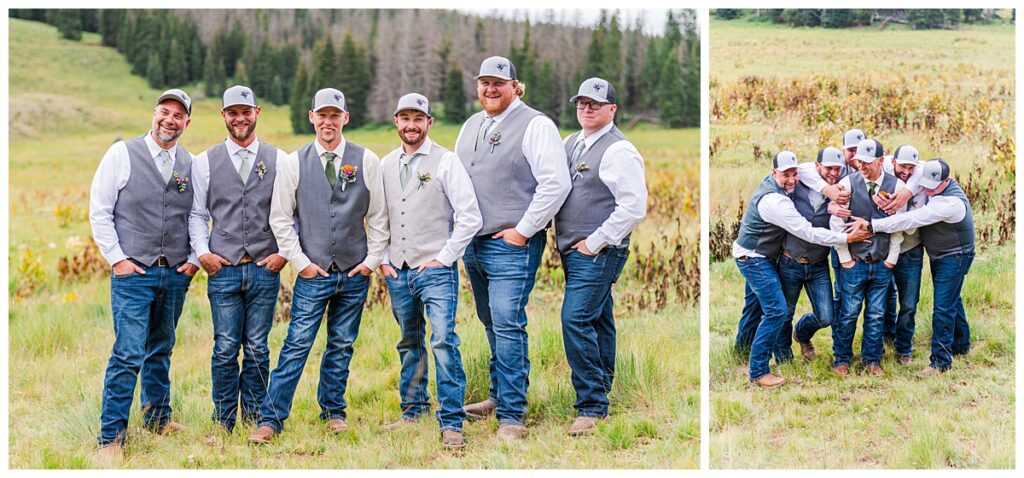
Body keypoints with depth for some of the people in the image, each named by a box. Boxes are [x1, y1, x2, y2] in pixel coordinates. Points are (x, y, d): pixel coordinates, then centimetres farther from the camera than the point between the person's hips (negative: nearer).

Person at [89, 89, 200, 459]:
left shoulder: (191, 164, 9)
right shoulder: (122, 154, -2)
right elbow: (99, 211, -3)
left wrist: (195, 258, 3)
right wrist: (117, 259, -8)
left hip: (176, 275, 4)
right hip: (133, 272, -4)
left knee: (161, 350, 15)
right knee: (128, 355, -10)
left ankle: (157, 417, 30)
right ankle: (111, 437, -4)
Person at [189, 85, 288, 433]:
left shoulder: (279, 160, 7)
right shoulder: (206, 162, 7)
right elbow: (197, 213, 9)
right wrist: (202, 252, -3)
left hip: (265, 270, 0)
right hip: (223, 270, 0)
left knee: (257, 349, 5)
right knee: (226, 349, 0)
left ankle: (254, 417, 17)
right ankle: (223, 420, 11)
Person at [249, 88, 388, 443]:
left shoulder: (366, 161, 3)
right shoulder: (293, 163, 0)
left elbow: (379, 216, 7)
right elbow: (280, 218, 2)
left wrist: (372, 260, 1)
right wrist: (301, 262, -3)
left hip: (355, 274, 2)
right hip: (313, 273, -2)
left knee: (342, 346, 10)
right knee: (297, 345, -7)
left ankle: (333, 411, 25)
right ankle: (271, 419, -4)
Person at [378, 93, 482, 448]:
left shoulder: (446, 162, -5)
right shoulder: (386, 164, 10)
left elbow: (470, 217, -8)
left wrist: (444, 258, -10)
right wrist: (382, 258, 7)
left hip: (436, 270, -5)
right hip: (397, 272, 5)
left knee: (443, 342, -13)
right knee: (409, 345, 14)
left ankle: (451, 423, -9)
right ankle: (413, 410, 25)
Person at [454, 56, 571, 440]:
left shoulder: (535, 125, -9)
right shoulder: (471, 126, 15)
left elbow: (556, 183, -17)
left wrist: (523, 230, -15)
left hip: (511, 246, -8)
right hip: (472, 243, 8)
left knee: (507, 325, -12)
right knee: (492, 324, 16)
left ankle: (512, 415, -10)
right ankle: (498, 395, 28)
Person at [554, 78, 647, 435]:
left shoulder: (619, 151, -11)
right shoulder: (570, 144, 14)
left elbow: (633, 207, -17)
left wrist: (594, 242, -15)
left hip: (598, 253, -8)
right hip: (572, 251, 8)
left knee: (576, 319, -16)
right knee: (597, 321, 16)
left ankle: (592, 405, -12)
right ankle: (602, 390, 26)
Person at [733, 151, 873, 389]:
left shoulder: (771, 181, -4)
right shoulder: (774, 201, -32)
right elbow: (807, 232, -30)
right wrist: (847, 238, -27)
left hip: (758, 257, 10)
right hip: (754, 259, -10)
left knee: (755, 303, 28)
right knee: (776, 310, -15)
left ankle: (743, 344, 52)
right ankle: (758, 372, -11)